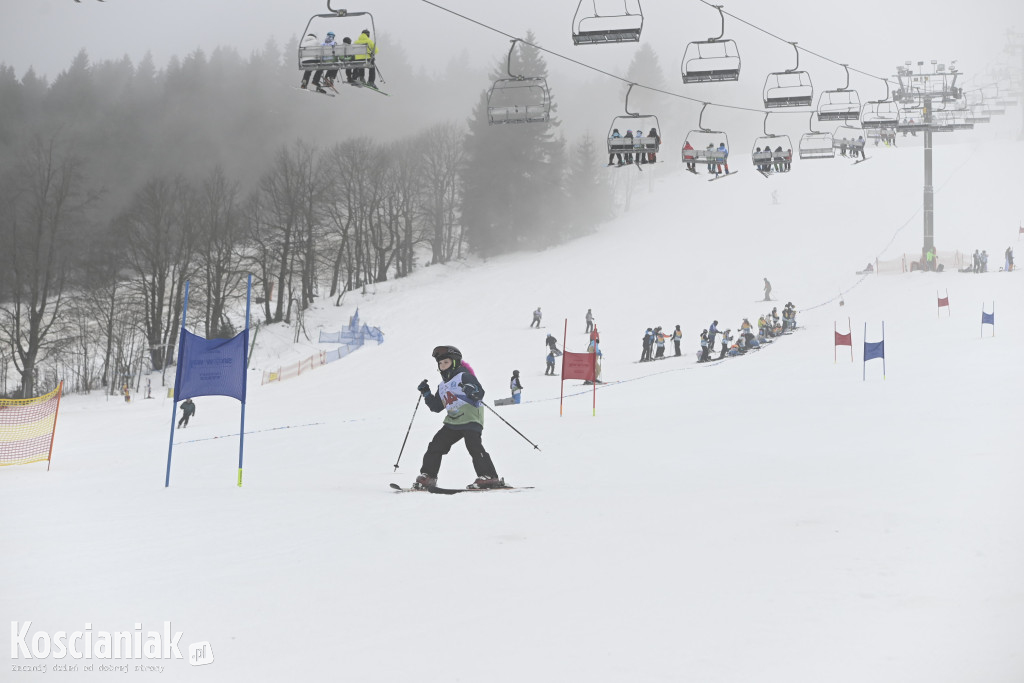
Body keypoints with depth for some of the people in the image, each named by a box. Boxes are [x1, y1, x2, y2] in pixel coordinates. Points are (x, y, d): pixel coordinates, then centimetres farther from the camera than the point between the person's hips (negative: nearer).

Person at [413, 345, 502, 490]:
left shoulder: (464, 376, -3)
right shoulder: (442, 386, 21)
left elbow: (480, 392, -13)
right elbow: (436, 407, 25)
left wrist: (472, 390, -35)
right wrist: (426, 393, 15)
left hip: (471, 418, -8)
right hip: (453, 422, 8)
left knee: (474, 446, -20)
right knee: (436, 445, 4)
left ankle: (489, 478, -19)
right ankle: (427, 476, 12)